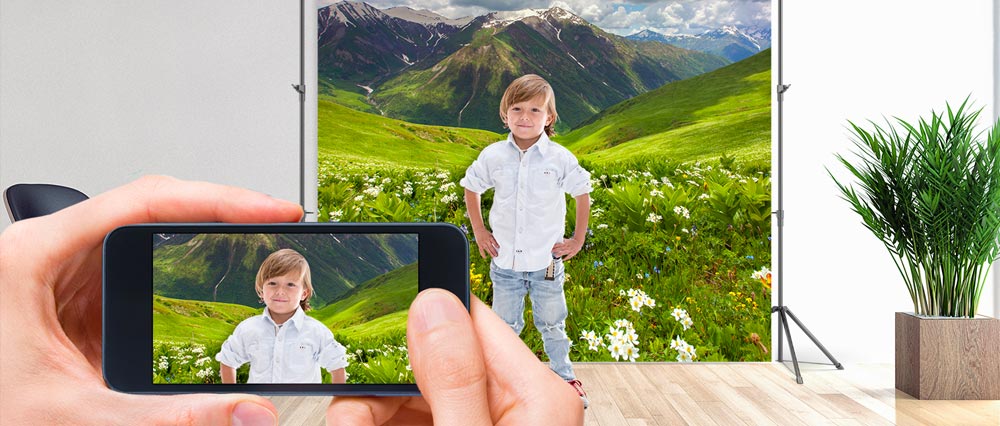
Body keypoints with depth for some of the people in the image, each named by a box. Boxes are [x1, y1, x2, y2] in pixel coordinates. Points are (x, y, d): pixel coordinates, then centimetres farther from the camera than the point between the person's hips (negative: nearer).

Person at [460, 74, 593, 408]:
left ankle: (565, 379, 32)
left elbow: (582, 195, 3)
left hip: (547, 263, -1)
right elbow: (471, 189, 11)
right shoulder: (492, 157, -5)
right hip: (505, 261, 1)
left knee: (552, 325, 14)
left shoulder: (560, 158, -10)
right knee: (505, 326, 15)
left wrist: (578, 239, 2)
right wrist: (479, 231, 6)